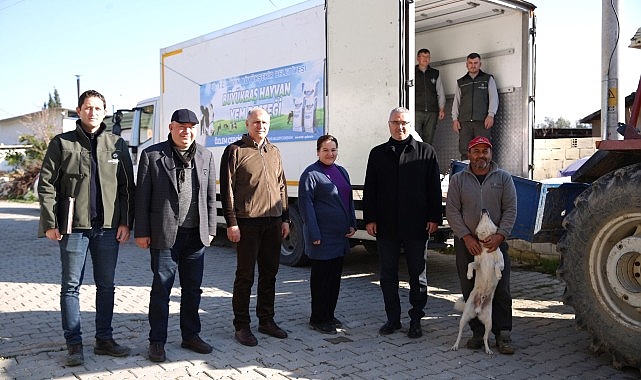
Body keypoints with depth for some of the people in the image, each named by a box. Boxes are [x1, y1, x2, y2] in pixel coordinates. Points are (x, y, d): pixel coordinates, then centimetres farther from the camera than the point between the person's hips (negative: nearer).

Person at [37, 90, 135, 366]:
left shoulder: (117, 145, 8)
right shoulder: (62, 143, 2)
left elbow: (127, 186, 7)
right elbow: (46, 185, -1)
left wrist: (126, 222, 0)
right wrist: (50, 223, -8)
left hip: (108, 227, 2)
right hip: (74, 226, -2)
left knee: (106, 286, 9)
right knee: (71, 287, 4)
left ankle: (104, 339, 20)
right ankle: (74, 344, 13)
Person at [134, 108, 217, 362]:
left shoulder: (205, 156, 9)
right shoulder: (152, 155, -1)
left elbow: (210, 196, 11)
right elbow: (142, 197, -2)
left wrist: (210, 229, 8)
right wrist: (141, 232, -5)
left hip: (195, 234, 4)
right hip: (164, 234, -3)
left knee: (193, 288, 13)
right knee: (161, 288, 3)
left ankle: (190, 335, 27)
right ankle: (157, 341, 15)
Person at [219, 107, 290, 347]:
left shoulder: (274, 152, 16)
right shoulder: (235, 151, -2)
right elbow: (227, 189, -6)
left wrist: (285, 219, 13)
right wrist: (231, 223, -12)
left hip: (273, 222, 6)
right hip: (247, 223, -6)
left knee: (269, 274, 12)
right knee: (245, 276, 0)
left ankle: (266, 320, 24)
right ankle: (241, 326, 11)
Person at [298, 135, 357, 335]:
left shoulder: (341, 171, 14)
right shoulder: (310, 174, -9)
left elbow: (349, 200, 20)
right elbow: (305, 204, -12)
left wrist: (352, 224, 10)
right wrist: (314, 234, -16)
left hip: (340, 235, 8)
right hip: (323, 236, -7)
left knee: (335, 275, 14)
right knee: (321, 277, 0)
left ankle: (329, 314, 26)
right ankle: (318, 319, 11)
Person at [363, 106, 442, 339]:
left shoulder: (426, 152, 4)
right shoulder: (378, 154, 10)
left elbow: (434, 188, 2)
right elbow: (369, 189, 8)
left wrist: (434, 218, -4)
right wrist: (370, 219, 1)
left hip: (416, 226, -2)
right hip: (386, 226, 2)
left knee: (417, 274, 6)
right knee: (388, 275, 9)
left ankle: (416, 320, 18)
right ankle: (393, 318, 21)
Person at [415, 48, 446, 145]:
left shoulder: (435, 74, 15)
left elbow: (440, 92, 16)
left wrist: (442, 109, 5)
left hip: (432, 112, 3)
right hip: (417, 112, -3)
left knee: (429, 140, 3)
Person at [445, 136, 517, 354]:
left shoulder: (503, 178, 7)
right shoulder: (458, 180, 6)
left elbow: (510, 210, 1)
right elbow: (452, 211, 0)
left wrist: (500, 235, -12)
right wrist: (467, 237, -11)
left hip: (496, 243, 0)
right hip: (466, 243, 1)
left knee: (501, 290, -2)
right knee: (470, 290, 4)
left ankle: (502, 334, 6)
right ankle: (478, 332, 13)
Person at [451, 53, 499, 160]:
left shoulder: (488, 79, 14)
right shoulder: (461, 82, 22)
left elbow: (494, 98, 5)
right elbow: (456, 101, 18)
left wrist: (491, 115, -10)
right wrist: (455, 119, 5)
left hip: (482, 122, -2)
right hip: (464, 122, 2)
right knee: (464, 151, -5)